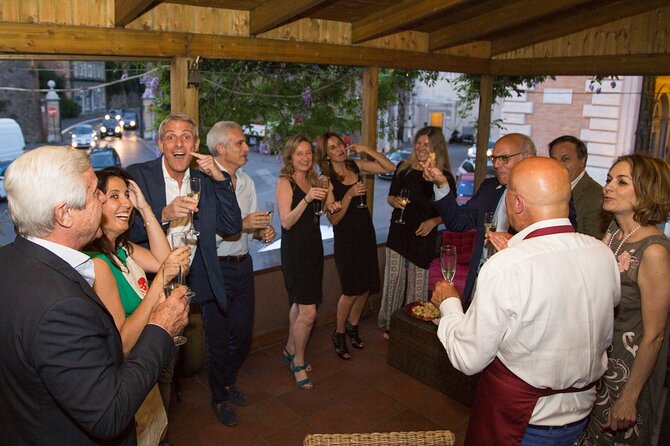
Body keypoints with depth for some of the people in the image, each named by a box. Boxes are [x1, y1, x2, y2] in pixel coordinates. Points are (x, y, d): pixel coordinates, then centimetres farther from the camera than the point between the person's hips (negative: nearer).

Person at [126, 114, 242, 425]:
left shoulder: (205, 177, -1)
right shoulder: (137, 175, -10)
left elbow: (232, 227, -7)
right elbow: (127, 231, -16)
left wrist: (220, 179, -17)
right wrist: (164, 214, -32)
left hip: (201, 278, 3)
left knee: (217, 343, 15)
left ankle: (219, 396, 43)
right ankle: (165, 402, 44)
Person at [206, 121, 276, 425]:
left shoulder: (246, 181, 7)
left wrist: (263, 231, -7)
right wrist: (242, 225, -28)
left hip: (243, 264, 7)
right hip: (215, 267, -7)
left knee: (243, 332, 18)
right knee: (220, 336, 9)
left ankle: (230, 381, 43)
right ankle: (219, 396, 32)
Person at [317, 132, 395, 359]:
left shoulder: (356, 166, 2)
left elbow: (390, 168, -2)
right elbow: (334, 219, -14)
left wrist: (367, 150, -10)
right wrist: (349, 195, -26)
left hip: (366, 232, 5)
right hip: (346, 237, -5)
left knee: (366, 287, 11)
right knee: (352, 290, -1)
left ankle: (352, 326, 34)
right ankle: (339, 334, 22)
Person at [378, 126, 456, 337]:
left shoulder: (445, 177, -6)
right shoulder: (404, 168, 1)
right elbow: (390, 196, 12)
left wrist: (433, 221, -15)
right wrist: (395, 201, -10)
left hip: (424, 236, -2)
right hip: (398, 231, 2)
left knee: (418, 282, 7)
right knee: (394, 278, 4)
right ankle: (389, 324, 20)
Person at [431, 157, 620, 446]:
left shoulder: (505, 267, -30)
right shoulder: (603, 254, -11)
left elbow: (469, 359, -21)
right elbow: (604, 338, 6)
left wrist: (448, 305, -3)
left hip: (518, 423, -5)